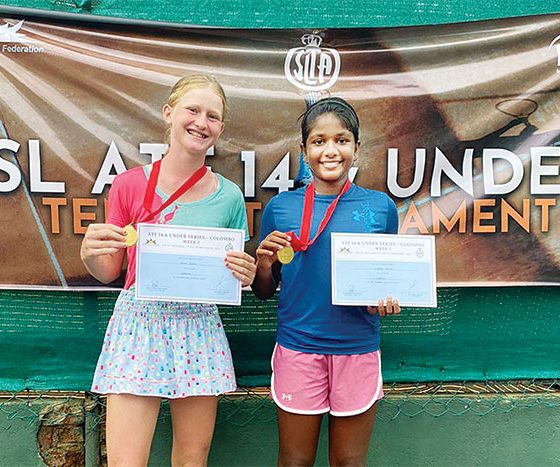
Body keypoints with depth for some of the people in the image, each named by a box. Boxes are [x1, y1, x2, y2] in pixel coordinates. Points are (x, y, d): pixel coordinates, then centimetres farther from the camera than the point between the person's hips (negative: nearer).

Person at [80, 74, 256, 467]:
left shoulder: (229, 196, 0)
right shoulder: (130, 184, -3)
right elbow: (109, 272, 5)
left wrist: (246, 275, -11)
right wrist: (90, 254, -16)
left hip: (200, 330, 2)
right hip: (138, 325, -1)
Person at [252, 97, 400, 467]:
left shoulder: (380, 207, 0)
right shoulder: (281, 207, -1)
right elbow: (263, 292, 6)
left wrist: (387, 300, -10)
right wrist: (265, 264, -14)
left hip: (359, 350, 1)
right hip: (298, 349, 0)